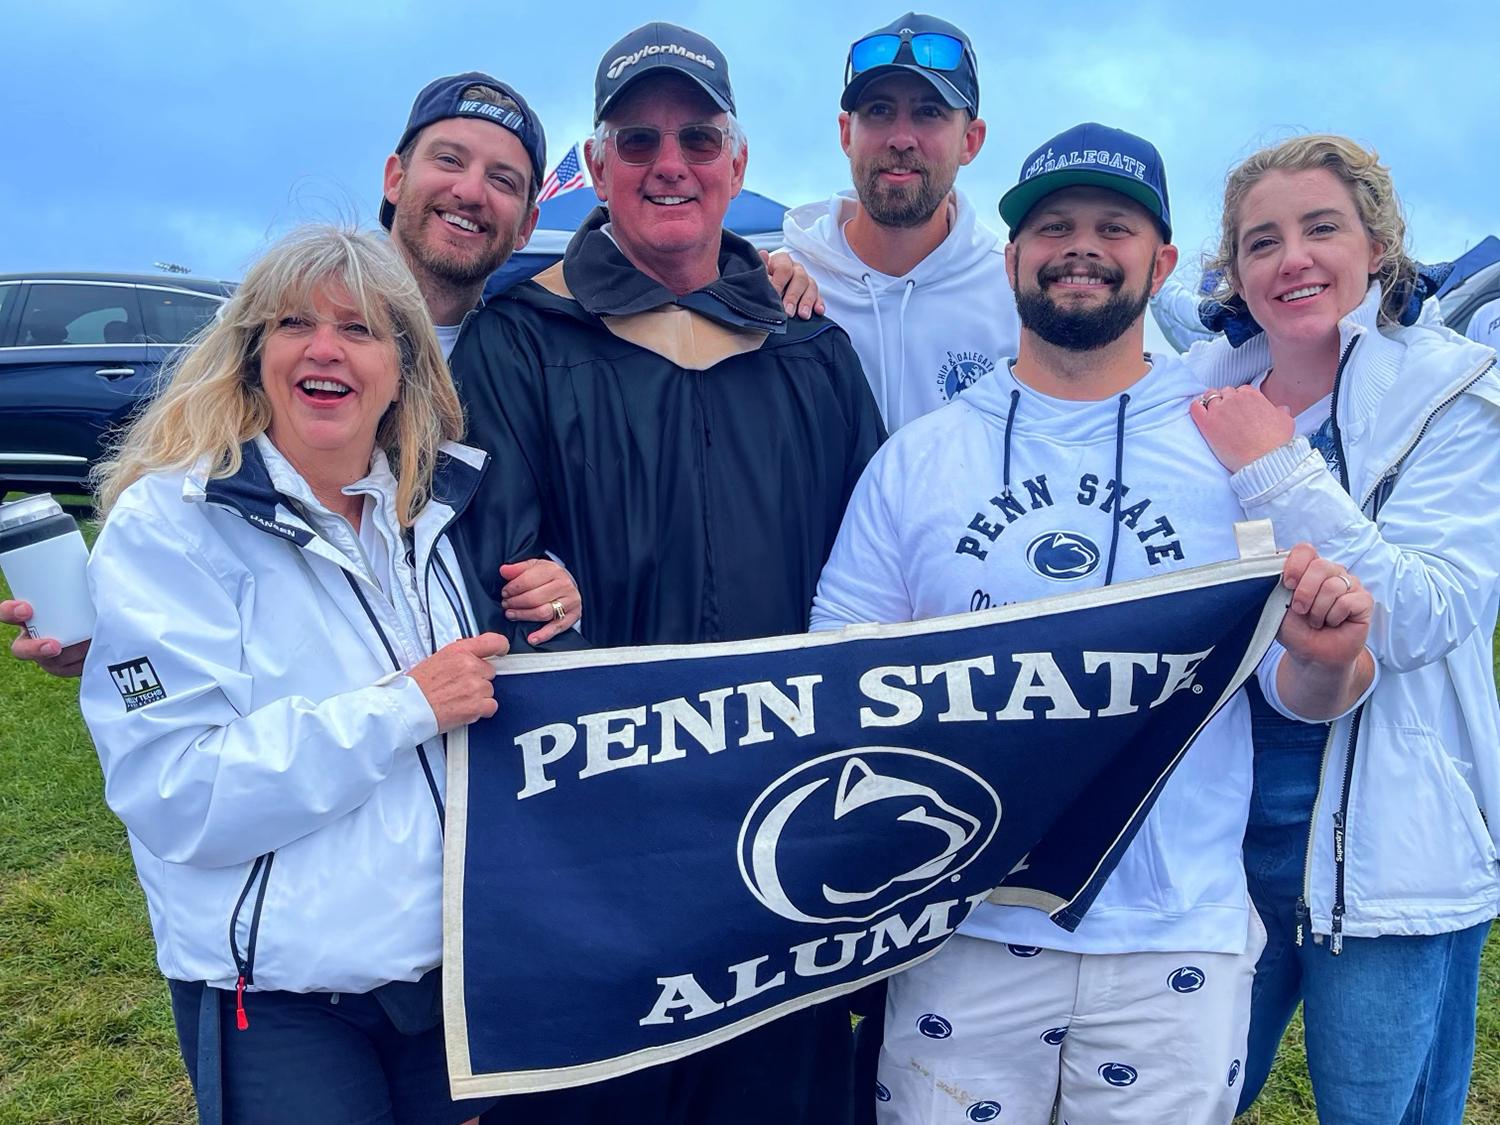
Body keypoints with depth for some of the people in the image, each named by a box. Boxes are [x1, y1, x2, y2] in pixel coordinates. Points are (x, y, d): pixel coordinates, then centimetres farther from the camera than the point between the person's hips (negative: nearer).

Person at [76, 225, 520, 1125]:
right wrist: (403, 709, -23)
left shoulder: (438, 508, 2)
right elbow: (173, 789, -20)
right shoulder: (169, 524, -13)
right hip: (279, 998, -5)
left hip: (455, 959, 5)